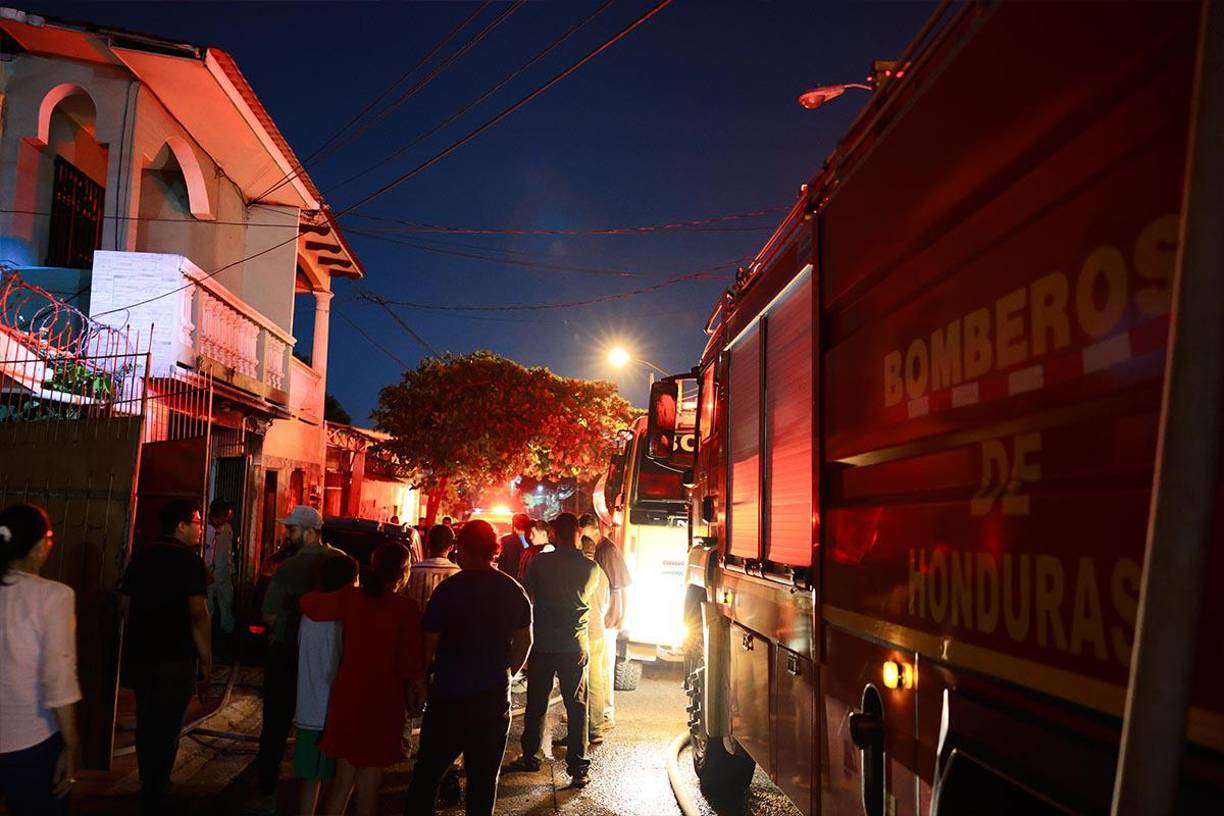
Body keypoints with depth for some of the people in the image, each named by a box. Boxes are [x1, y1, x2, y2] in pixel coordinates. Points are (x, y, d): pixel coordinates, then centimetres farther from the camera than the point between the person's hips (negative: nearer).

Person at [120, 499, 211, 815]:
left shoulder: (141, 557, 5)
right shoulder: (190, 561, -14)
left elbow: (126, 605, 11)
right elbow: (198, 615, -19)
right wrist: (206, 658, -10)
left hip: (140, 655, 7)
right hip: (176, 658, -6)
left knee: (146, 722, 18)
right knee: (167, 728, 4)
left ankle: (149, 785, 32)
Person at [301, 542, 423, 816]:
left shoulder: (351, 598, -4)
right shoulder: (406, 609, -15)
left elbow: (309, 603, 3)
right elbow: (411, 662, -12)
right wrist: (413, 692, 5)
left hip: (348, 696, 4)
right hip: (383, 701, -4)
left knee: (343, 776, 20)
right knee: (368, 783, 11)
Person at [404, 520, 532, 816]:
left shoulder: (447, 589, -11)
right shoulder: (514, 591, 1)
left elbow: (430, 644, -10)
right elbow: (524, 642, 8)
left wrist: (427, 671, 7)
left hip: (449, 695, -3)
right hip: (494, 696, 3)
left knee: (428, 770, 11)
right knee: (484, 776, 10)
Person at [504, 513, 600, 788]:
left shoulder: (540, 562, -8)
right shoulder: (591, 567, -6)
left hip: (543, 643, 0)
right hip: (575, 645, 0)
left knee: (536, 703, 14)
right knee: (577, 706, 5)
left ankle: (530, 757, 26)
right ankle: (578, 767, 4)